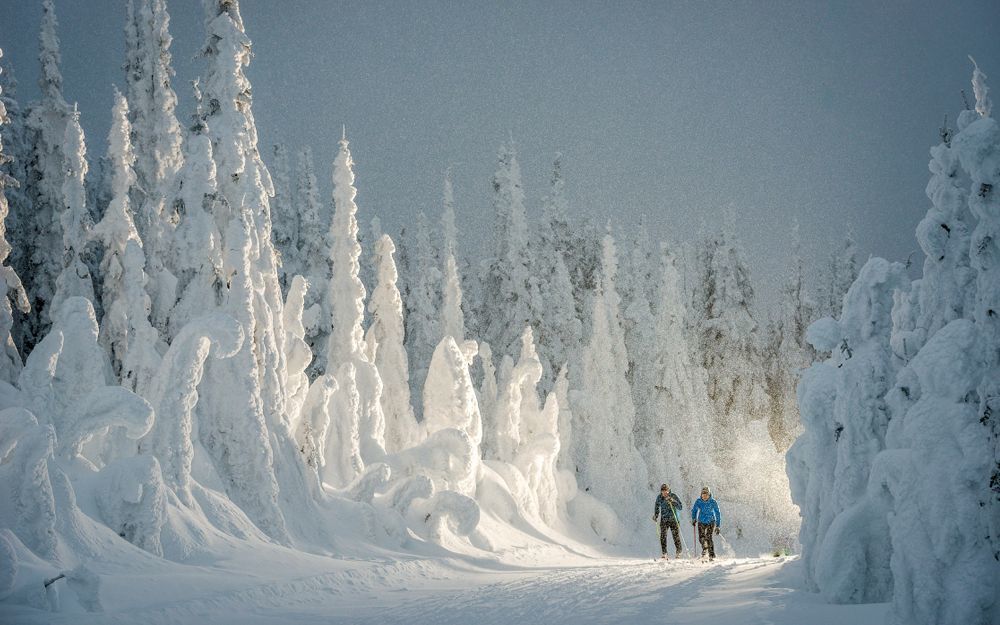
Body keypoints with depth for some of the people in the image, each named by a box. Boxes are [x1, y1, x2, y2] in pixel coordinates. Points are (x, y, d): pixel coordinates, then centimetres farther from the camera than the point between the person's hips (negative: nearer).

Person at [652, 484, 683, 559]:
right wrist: (655, 515, 7)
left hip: (673, 519, -2)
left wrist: (673, 501, -25)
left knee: (676, 536, -1)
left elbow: (680, 507, -12)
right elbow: (657, 506, 18)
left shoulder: (673, 496, -8)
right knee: (663, 536, -8)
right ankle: (663, 553, 0)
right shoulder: (659, 497, 0)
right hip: (663, 520, 2)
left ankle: (678, 552, 16)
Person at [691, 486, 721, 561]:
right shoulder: (698, 501, -8)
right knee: (701, 538, -8)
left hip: (711, 522, -2)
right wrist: (694, 519, -6)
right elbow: (694, 510, 8)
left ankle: (712, 555, -4)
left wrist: (718, 526, -8)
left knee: (708, 538, -15)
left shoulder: (713, 502, -13)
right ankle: (704, 548, 23)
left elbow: (718, 514, -7)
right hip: (701, 522, 2)